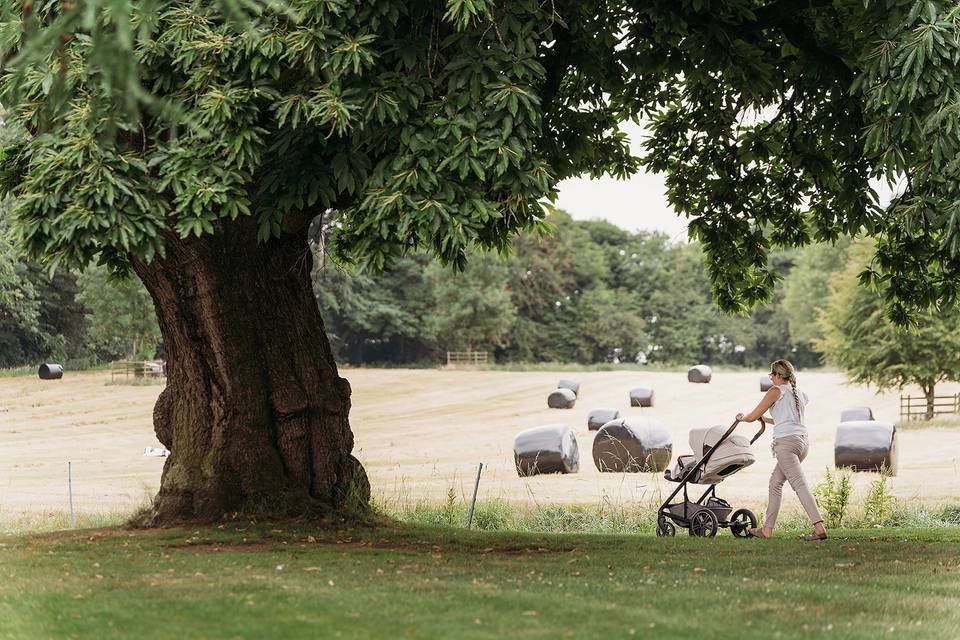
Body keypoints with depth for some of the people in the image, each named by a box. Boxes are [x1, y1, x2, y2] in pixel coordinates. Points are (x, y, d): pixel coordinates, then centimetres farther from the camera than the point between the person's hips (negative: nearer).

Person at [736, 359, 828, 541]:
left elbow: (753, 416, 3)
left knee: (800, 485, -14)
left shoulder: (776, 391, -1)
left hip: (786, 442, -8)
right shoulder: (799, 394, 21)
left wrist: (742, 417, 25)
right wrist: (766, 419, 41)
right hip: (803, 440, 8)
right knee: (775, 483, 17)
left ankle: (819, 528, -25)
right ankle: (767, 529, 20)